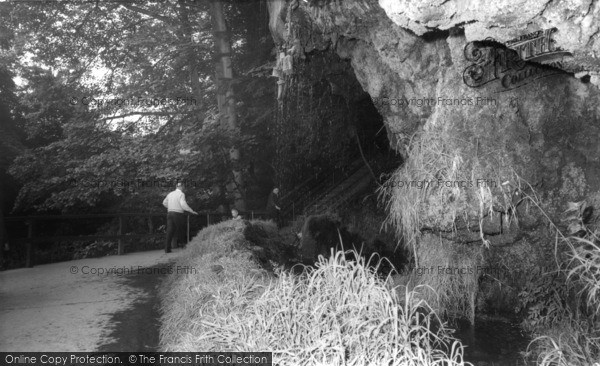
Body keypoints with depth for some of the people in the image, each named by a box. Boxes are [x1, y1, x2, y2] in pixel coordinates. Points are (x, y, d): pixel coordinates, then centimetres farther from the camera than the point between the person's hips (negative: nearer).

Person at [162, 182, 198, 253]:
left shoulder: (170, 194, 16)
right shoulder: (181, 194, -6)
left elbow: (164, 203, 28)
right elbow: (183, 204, -18)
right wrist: (192, 211, -13)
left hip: (169, 213, 6)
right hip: (178, 214, -6)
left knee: (170, 231, 2)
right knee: (180, 230, 6)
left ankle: (167, 248, -3)